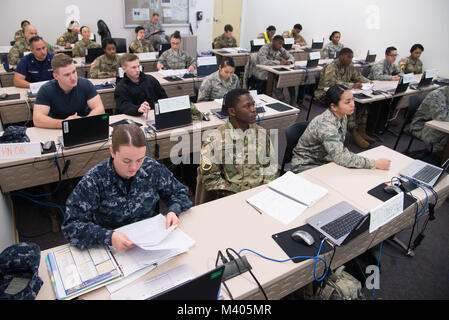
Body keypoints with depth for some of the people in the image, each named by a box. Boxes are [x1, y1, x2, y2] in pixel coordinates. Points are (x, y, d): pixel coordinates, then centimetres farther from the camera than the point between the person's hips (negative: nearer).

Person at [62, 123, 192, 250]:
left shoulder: (153, 168, -7)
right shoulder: (94, 180, -15)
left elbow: (179, 192, 7)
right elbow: (71, 225, -17)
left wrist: (173, 211, -14)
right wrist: (108, 237, -32)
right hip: (114, 250, 0)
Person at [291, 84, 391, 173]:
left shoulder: (342, 117, -2)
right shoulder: (325, 125, -31)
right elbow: (341, 157, -35)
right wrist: (375, 164, -32)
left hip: (324, 162, 8)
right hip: (306, 167, -8)